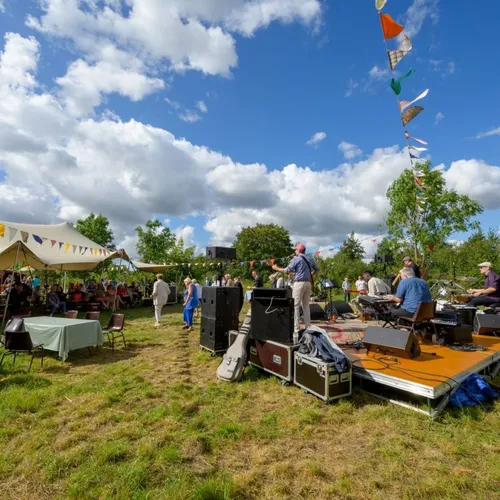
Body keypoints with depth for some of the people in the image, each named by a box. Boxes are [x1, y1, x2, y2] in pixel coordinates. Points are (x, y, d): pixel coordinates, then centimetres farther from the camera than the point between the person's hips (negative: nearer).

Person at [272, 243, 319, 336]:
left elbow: (287, 270, -9)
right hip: (308, 283, 7)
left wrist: (276, 268, 3)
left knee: (296, 306, -3)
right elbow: (317, 269, 22)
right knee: (306, 305, 14)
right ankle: (308, 327, 14)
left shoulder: (296, 259, -5)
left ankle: (296, 329, -6)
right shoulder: (309, 260, 14)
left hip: (299, 283, -6)